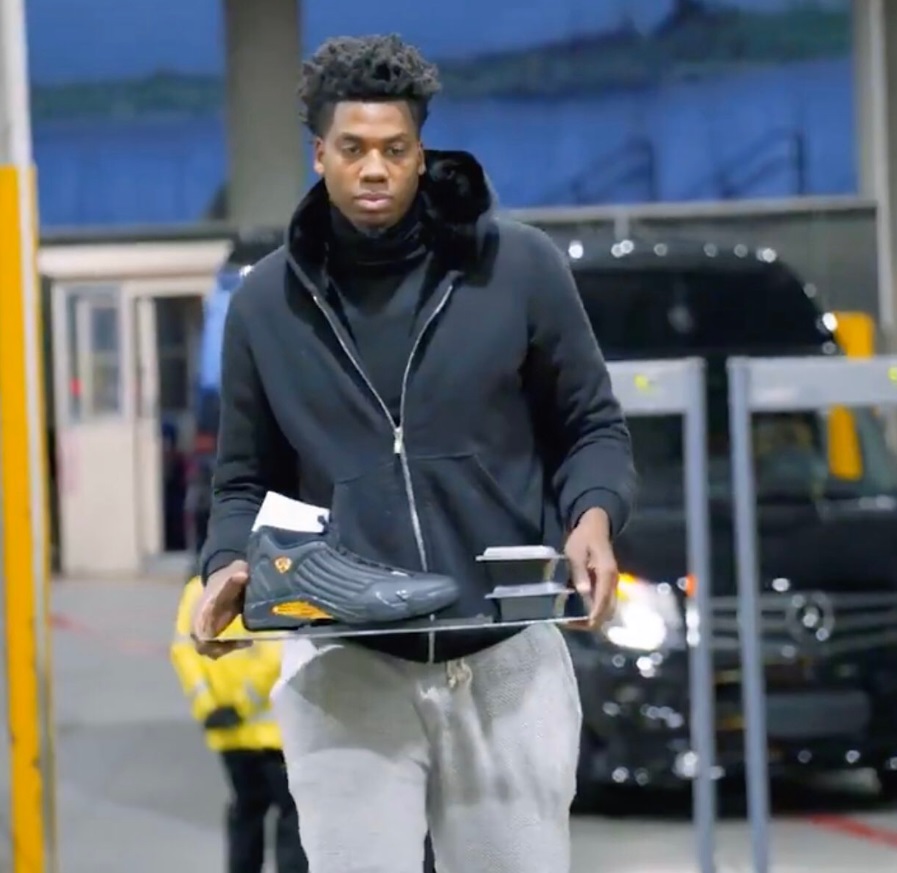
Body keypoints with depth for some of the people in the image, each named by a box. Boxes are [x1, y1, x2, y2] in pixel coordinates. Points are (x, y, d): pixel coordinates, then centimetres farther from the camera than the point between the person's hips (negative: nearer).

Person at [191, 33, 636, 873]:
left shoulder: (519, 266, 0)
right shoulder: (267, 302, 5)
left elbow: (592, 425, 8)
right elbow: (247, 480, 12)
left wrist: (592, 516, -13)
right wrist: (229, 567, -9)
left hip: (506, 663, 0)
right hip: (344, 673, 0)